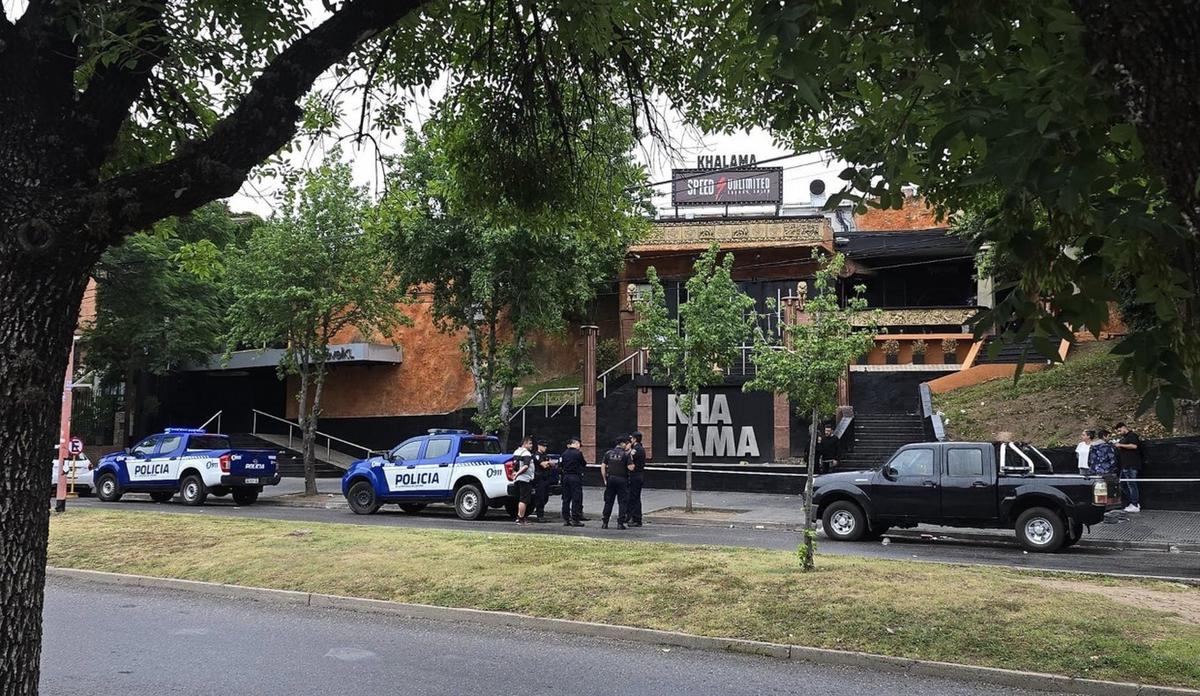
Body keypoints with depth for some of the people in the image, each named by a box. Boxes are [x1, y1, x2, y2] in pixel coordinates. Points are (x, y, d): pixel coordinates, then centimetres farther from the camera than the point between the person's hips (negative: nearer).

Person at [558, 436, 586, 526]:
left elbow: (561, 466, 9)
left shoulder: (564, 453, 5)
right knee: (576, 499, 0)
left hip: (566, 476, 5)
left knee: (566, 499, 10)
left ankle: (565, 519, 11)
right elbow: (584, 464, 0)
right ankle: (575, 519, -2)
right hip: (575, 477, -5)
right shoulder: (578, 453, -11)